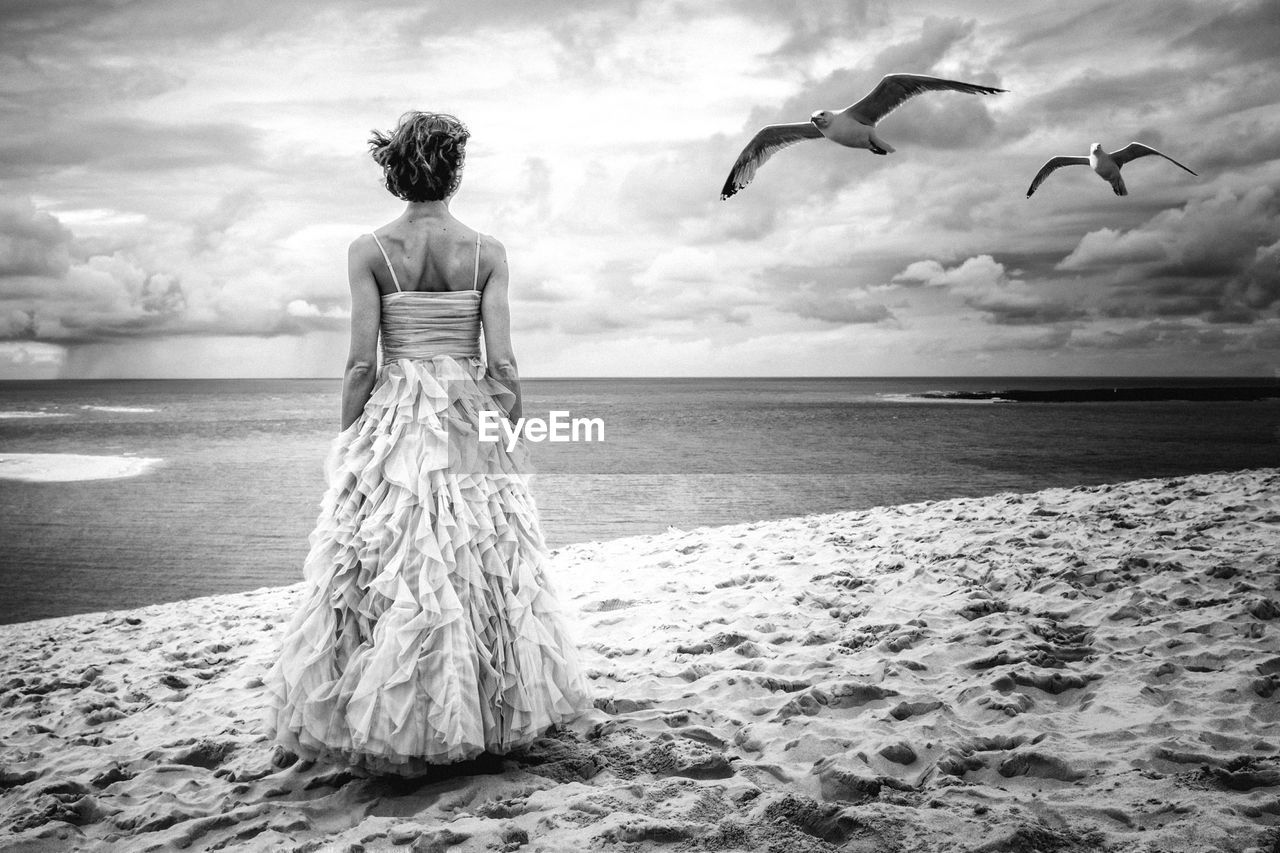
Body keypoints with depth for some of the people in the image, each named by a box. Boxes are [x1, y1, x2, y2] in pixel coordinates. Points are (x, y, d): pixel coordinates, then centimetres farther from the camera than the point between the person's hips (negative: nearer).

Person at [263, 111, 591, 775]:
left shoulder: (369, 250, -3)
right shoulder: (486, 251, -1)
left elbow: (362, 363, -8)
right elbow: (502, 365, -5)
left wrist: (346, 442, 2)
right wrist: (513, 440, 4)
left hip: (394, 418, -1)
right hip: (471, 418, 1)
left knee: (387, 569, 6)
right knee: (483, 565, 11)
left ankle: (388, 729, 13)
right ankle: (486, 716, 22)